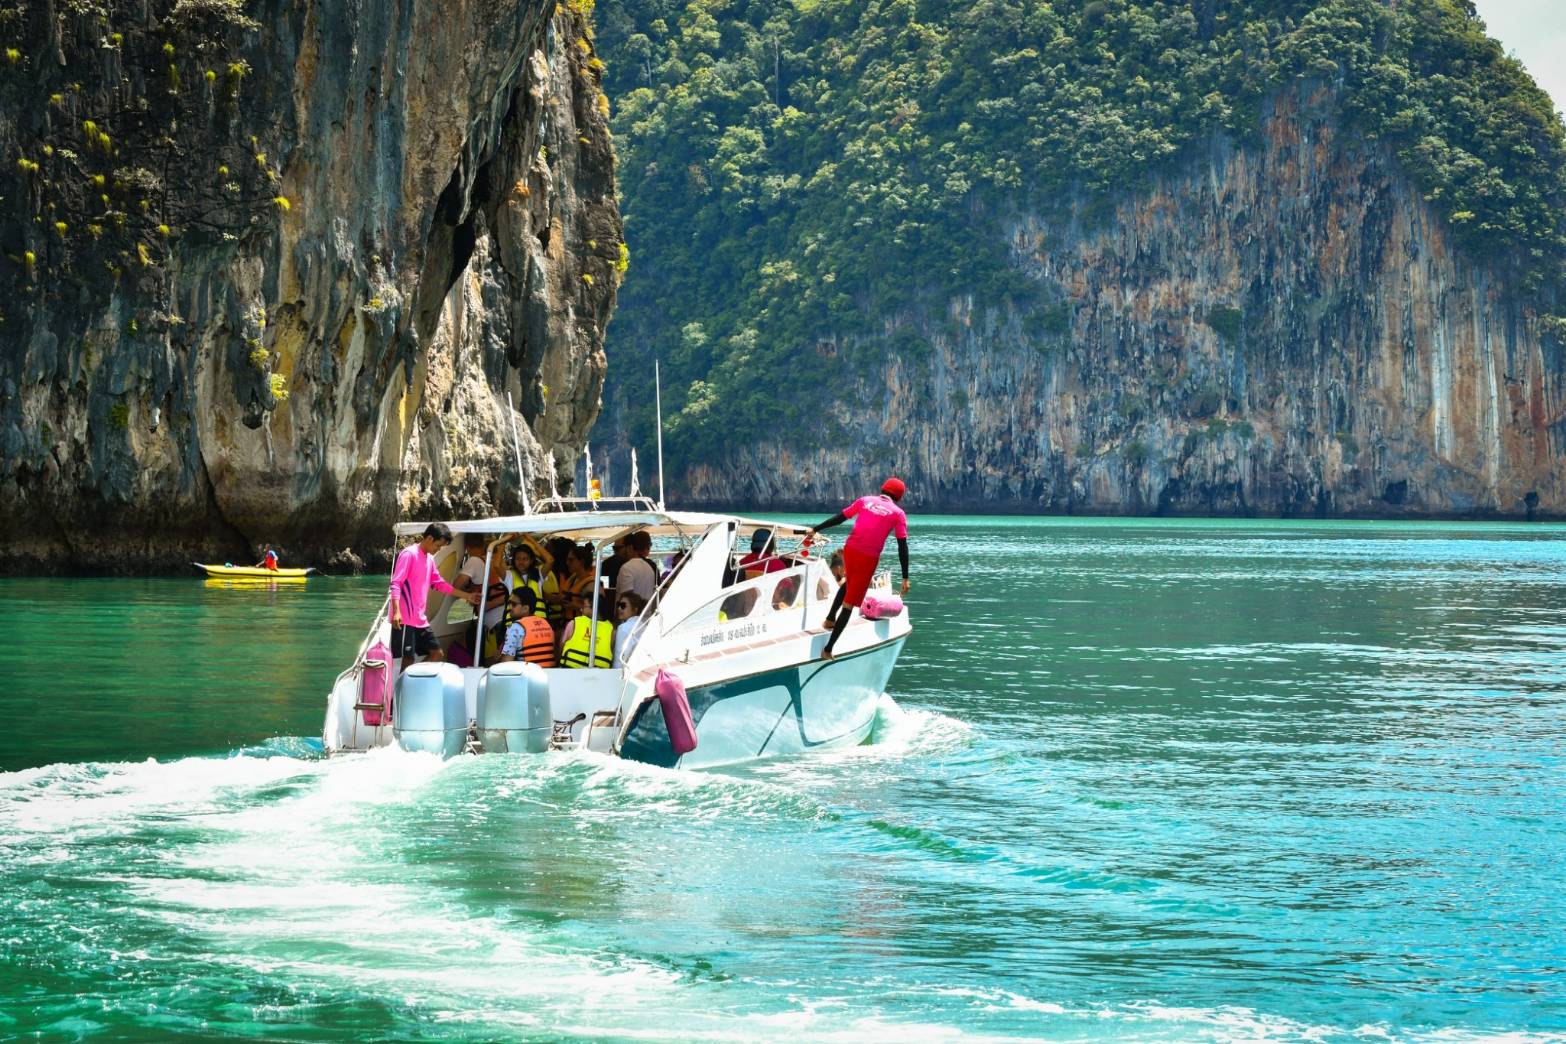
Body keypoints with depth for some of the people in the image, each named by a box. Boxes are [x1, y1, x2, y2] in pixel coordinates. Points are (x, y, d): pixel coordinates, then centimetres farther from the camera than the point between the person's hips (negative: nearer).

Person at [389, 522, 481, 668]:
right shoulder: (409, 554, -10)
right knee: (408, 658, -11)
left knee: (437, 654, 8)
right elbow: (395, 583, -16)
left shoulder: (430, 559, 17)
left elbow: (439, 584, 28)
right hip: (405, 619, -9)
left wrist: (466, 596, 29)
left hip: (420, 620, 9)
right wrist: (396, 611, -26)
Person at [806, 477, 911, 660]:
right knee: (849, 604, 2)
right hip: (869, 558, -3)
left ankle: (830, 618, 28)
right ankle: (828, 649, 1)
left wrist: (816, 529, 19)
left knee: (848, 582, 37)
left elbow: (839, 517, 10)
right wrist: (905, 578, -1)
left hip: (850, 549, 3)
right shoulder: (898, 513, 2)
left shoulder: (865, 500, 9)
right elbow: (902, 547, -1)